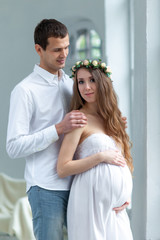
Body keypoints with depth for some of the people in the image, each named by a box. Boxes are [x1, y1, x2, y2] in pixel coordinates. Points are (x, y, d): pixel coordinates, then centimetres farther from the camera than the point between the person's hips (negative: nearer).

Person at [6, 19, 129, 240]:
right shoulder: (25, 91, -5)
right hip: (46, 188, -6)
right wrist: (59, 129, -19)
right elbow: (14, 147, -12)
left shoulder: (71, 84, 15)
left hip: (76, 185, 6)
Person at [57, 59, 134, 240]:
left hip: (116, 207, 7)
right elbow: (62, 169, -13)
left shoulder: (111, 118, 13)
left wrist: (126, 196, 5)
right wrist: (101, 157, -15)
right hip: (91, 202, -6)